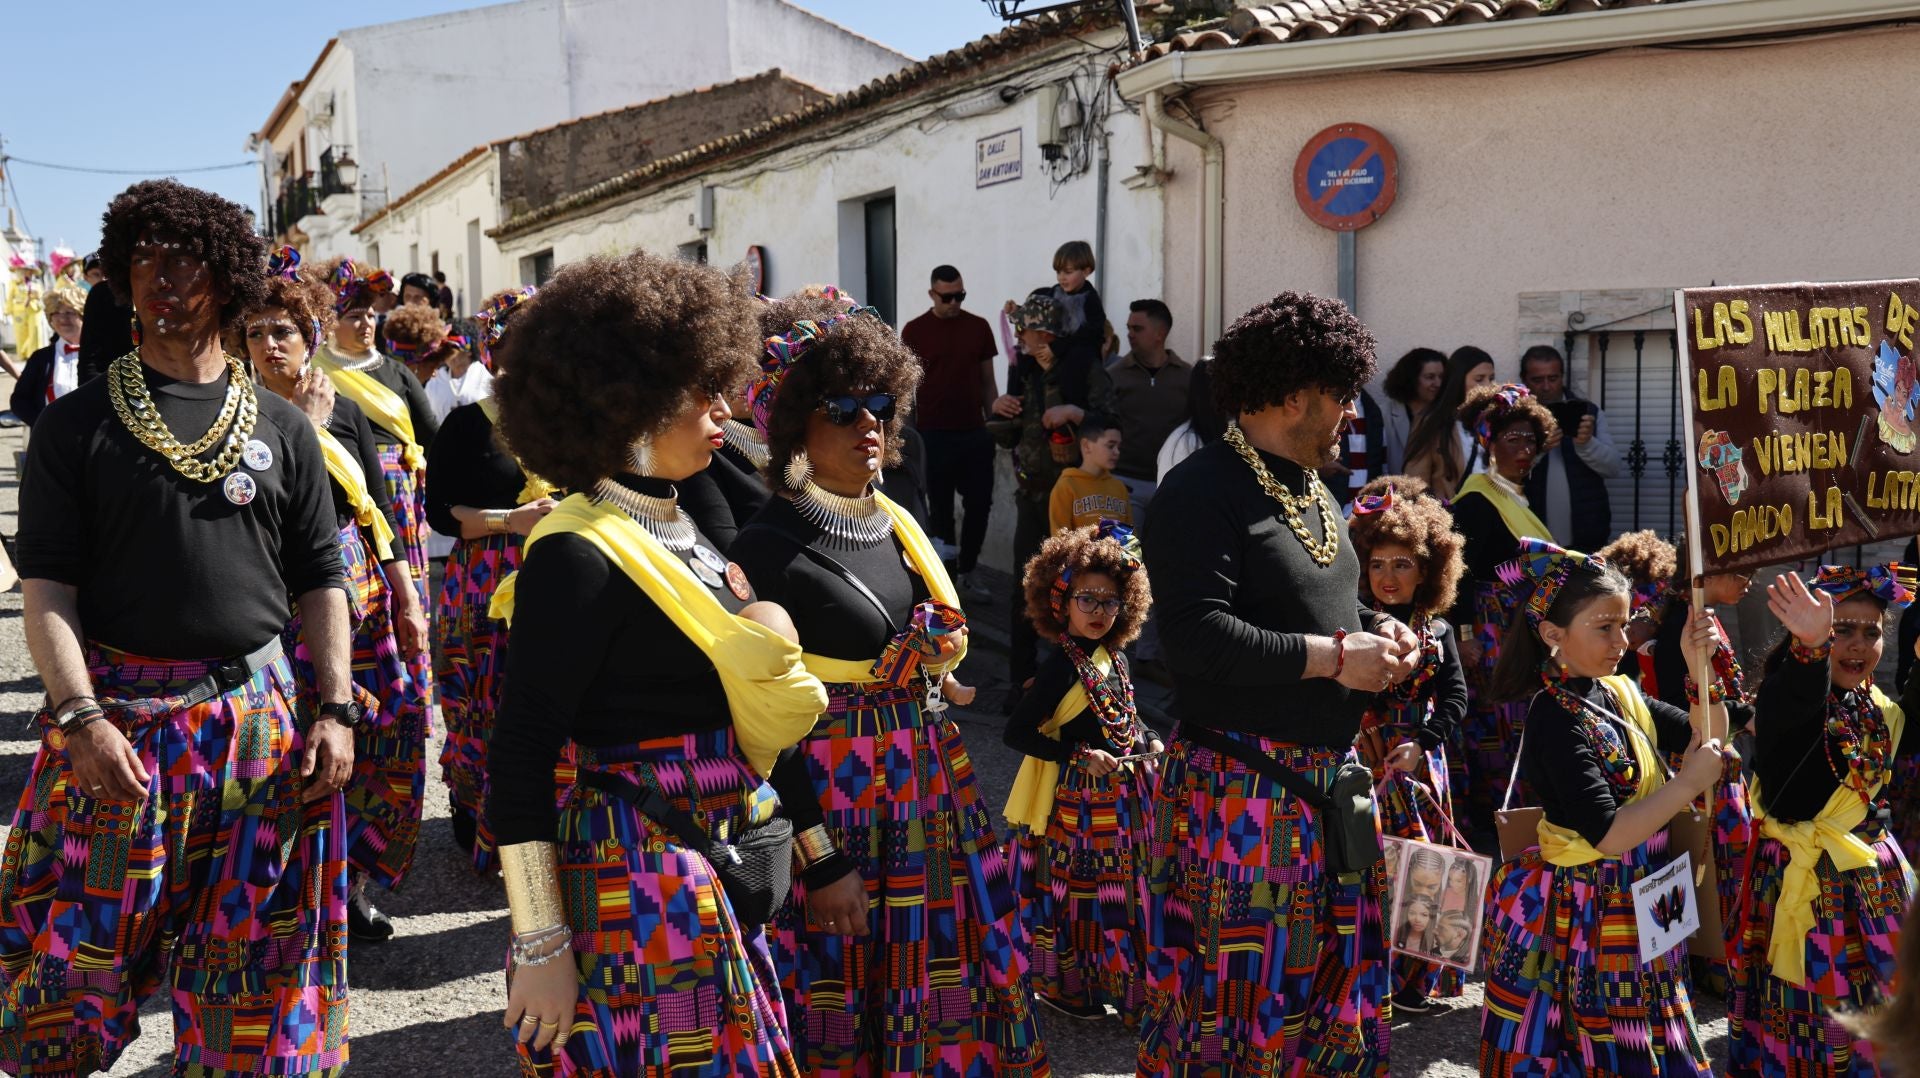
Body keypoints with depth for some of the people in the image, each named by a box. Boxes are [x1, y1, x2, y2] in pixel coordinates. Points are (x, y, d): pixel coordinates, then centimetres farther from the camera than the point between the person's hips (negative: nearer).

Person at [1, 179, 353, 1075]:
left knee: (253, 948, 10)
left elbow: (320, 581, 8)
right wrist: (82, 717, -15)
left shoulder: (281, 428, 8)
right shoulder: (79, 424, 2)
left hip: (253, 714, 2)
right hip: (115, 709, -1)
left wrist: (336, 708, -1)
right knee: (84, 937, 4)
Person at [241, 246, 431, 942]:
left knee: (375, 741, 6)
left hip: (362, 590, 4)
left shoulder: (347, 413, 8)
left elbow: (377, 511, 10)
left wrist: (406, 598, 6)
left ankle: (355, 883, 21)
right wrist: (304, 427, -14)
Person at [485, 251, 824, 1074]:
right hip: (635, 884, -8)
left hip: (722, 875, 8)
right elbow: (519, 762, -18)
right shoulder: (578, 557, -17)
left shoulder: (681, 528, 9)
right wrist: (539, 946, -18)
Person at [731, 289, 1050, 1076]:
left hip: (931, 788, 7)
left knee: (947, 994, 15)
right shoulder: (769, 548, -14)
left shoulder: (899, 526, 7)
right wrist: (820, 860, -17)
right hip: (834, 799, -7)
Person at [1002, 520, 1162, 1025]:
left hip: (1124, 793, 8)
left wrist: (1151, 743, 3)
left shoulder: (1115, 657, 5)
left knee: (1123, 889, 15)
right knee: (1080, 888, 5)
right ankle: (1066, 987, 22)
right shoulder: (1062, 666, -18)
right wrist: (1080, 756, -21)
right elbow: (1017, 734, -19)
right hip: (1080, 798, -8)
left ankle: (1120, 985, 30)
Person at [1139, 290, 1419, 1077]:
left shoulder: (1311, 490, 15)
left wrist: (1377, 630, 6)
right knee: (1231, 993, -1)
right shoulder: (1202, 493, -15)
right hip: (1239, 791, -9)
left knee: (1336, 984, 17)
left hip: (1330, 781, 9)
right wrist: (1333, 657, -18)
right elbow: (1196, 636, -26)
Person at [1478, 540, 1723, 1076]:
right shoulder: (1556, 717, -20)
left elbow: (1705, 737, 12)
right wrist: (1691, 781, -18)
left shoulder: (1622, 694, 4)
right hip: (1584, 914, -8)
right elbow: (1608, 834, -25)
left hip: (1637, 907, 8)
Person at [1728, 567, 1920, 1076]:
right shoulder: (1787, 693, -16)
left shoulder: (1875, 706, 6)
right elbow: (1797, 702, -39)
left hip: (1874, 883, 7)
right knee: (1809, 1021, 1)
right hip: (1804, 885, -7)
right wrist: (1811, 647, -63)